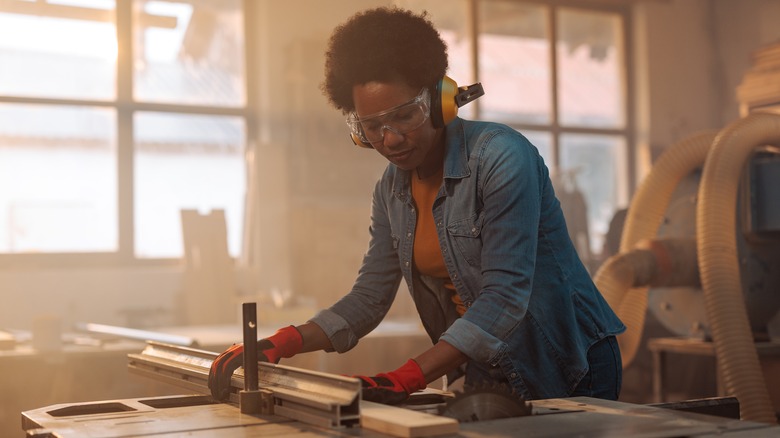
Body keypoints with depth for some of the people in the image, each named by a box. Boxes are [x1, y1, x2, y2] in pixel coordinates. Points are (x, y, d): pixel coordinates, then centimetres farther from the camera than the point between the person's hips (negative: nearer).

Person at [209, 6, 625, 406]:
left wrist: (407, 378, -34)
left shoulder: (501, 157, -21)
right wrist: (279, 345, -11)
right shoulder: (391, 190, 1)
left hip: (569, 371, -5)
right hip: (489, 379, 6)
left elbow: (505, 296, -27)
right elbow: (368, 299, 4)